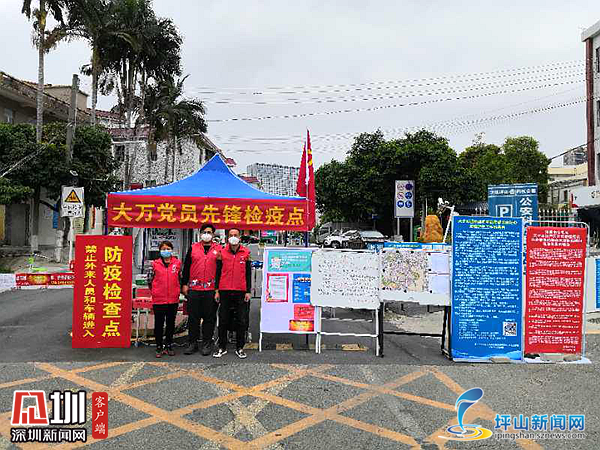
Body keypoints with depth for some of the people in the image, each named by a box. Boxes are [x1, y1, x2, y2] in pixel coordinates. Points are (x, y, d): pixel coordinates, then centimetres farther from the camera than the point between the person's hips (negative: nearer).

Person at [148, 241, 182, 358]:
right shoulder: (155, 264, -1)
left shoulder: (177, 263, 2)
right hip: (158, 300, -1)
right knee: (159, 324, 5)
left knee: (171, 324, 11)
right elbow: (150, 281, 10)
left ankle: (169, 346, 24)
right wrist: (156, 291, 11)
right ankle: (159, 347, 17)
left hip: (173, 300, 1)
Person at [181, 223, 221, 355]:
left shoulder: (218, 249, 6)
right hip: (194, 288, 1)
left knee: (209, 317, 5)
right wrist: (184, 284, 5)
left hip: (211, 289, -1)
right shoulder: (193, 248, 10)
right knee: (193, 317, 6)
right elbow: (186, 267, 11)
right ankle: (193, 343, 17)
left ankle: (207, 344, 15)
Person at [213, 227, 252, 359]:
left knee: (241, 321, 4)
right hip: (225, 291, 1)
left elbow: (248, 273, 5)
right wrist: (217, 290, 3)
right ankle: (222, 347, 17)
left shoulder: (246, 253, 4)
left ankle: (240, 348, 15)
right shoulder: (222, 252, 6)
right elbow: (218, 272, 8)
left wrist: (248, 291, 0)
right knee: (223, 321, 6)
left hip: (240, 292, 0)